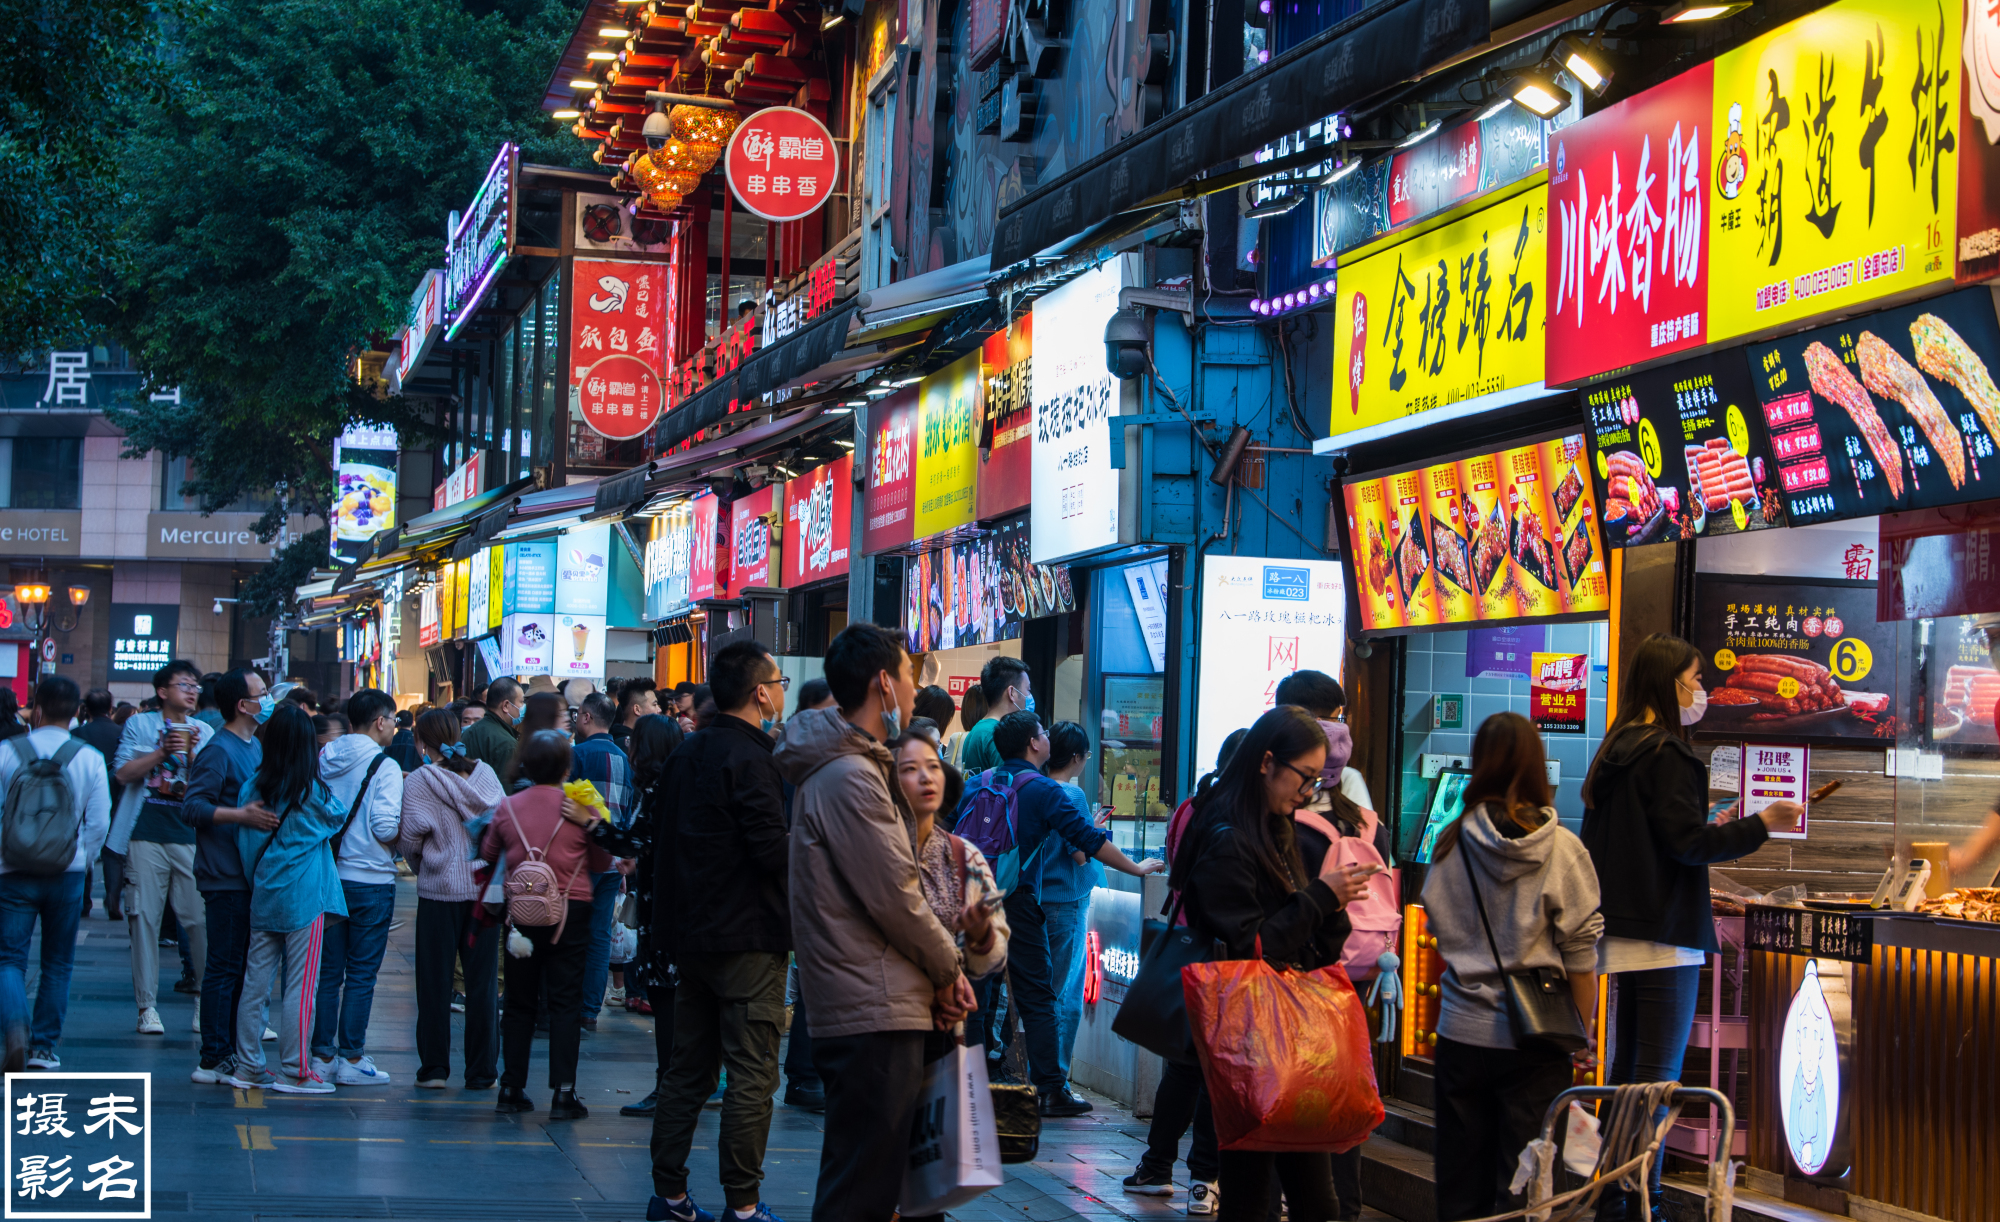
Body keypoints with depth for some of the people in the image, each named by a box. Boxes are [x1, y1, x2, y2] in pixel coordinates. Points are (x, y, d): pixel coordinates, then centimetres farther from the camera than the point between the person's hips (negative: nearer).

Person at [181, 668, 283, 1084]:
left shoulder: (254, 747, 15)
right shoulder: (219, 751, -13)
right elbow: (192, 807, -21)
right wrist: (241, 815, -28)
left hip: (249, 876, 9)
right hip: (226, 878, -9)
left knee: (240, 967, 13)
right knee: (225, 967, -7)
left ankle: (231, 1051, 20)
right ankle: (214, 1060, -3)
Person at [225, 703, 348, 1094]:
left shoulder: (252, 788, 0)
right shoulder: (313, 791, -10)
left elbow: (244, 843, 7)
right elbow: (340, 817, 9)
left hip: (263, 896, 5)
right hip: (305, 897, -5)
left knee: (255, 983, 9)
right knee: (302, 985, -1)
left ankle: (248, 1066, 14)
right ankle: (295, 1070, 1)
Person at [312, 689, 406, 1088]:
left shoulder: (324, 761, 6)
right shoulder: (384, 767, -11)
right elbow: (386, 828, -19)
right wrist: (404, 830, 1)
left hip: (327, 875, 5)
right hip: (370, 880, -5)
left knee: (328, 971, 11)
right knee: (361, 975, 1)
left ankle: (322, 1055, 13)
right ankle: (352, 1059, 3)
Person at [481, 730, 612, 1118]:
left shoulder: (508, 807, -2)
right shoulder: (581, 808, -8)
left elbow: (487, 853, 13)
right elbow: (602, 864, 2)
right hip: (570, 911, -2)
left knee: (519, 1001, 11)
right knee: (566, 1002, 1)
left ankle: (512, 1088, 12)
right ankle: (563, 1093, -3)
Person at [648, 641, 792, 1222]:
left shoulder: (689, 753, 11)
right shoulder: (748, 757, -16)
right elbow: (773, 850, -21)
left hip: (691, 930, 9)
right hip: (749, 935, -9)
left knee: (689, 1068, 13)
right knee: (752, 1071, -3)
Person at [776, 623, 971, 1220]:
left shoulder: (857, 767, 18)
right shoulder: (851, 778, -16)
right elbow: (894, 897, -17)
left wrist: (940, 969, 8)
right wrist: (948, 968, -2)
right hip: (875, 1014, -11)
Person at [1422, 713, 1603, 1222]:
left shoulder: (1451, 846, -1)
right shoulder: (1561, 849, -8)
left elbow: (1440, 935, 8)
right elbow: (1581, 956, -6)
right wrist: (1582, 1039, 3)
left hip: (1461, 1032, 2)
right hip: (1533, 1044, -2)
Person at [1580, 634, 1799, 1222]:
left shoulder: (1616, 751, 13)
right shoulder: (1666, 754, -14)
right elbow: (1687, 841, -17)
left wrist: (1710, 832, 23)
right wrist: (1761, 825, -9)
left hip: (1623, 930, 9)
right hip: (1664, 931, -9)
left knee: (1628, 1064, 15)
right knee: (1660, 1073, -6)